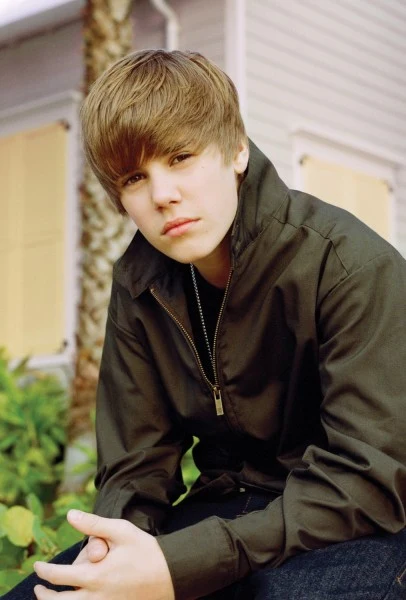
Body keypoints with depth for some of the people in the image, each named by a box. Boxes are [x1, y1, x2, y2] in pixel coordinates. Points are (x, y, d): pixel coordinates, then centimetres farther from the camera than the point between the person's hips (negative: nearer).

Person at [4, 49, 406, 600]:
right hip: (232, 508, 5)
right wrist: (114, 541, -22)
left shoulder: (355, 266, -18)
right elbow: (136, 461, 3)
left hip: (360, 526, -4)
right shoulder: (140, 282, 1)